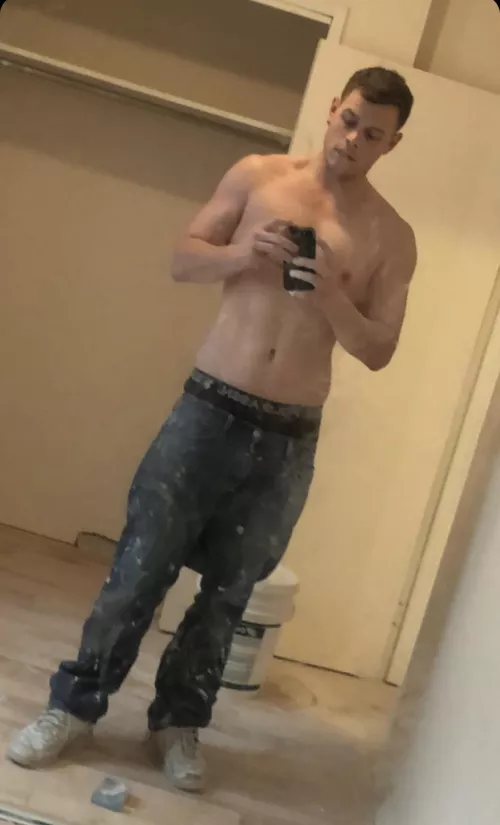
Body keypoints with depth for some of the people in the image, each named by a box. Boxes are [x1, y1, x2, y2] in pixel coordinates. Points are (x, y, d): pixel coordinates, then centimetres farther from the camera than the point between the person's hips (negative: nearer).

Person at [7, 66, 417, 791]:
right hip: (209, 408, 0)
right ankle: (74, 704, 21)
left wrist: (330, 295, -17)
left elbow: (378, 351, 1)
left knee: (227, 591, 10)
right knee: (142, 566, 4)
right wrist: (240, 253, -14)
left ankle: (180, 720, 29)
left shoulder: (392, 237, 3)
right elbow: (183, 260, 6)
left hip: (290, 437, 1)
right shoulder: (258, 175, 4)